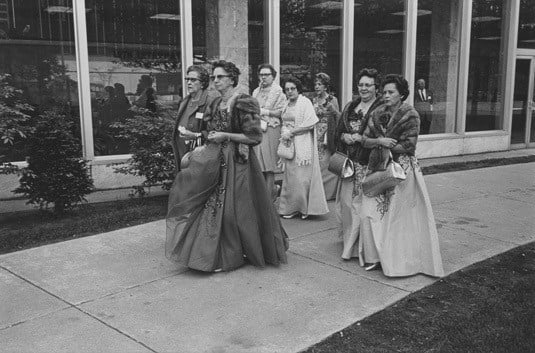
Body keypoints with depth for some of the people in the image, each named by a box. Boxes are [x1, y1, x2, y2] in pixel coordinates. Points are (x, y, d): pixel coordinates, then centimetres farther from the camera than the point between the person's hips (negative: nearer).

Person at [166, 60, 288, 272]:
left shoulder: (243, 104, -11)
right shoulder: (215, 105, 12)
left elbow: (254, 137, -14)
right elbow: (208, 131, 24)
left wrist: (225, 136, -16)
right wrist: (210, 137, 1)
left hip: (237, 161, -7)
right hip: (215, 159, 7)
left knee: (231, 206, -2)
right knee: (214, 204, 7)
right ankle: (215, 253, 17)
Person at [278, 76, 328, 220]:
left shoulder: (305, 102, -6)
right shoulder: (287, 104, 15)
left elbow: (310, 123, -15)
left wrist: (291, 132, -14)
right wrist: (284, 132, -1)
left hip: (303, 144, -6)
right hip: (289, 144, 7)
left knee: (302, 176, -4)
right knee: (290, 176, 6)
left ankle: (306, 208, 8)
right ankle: (292, 208, 14)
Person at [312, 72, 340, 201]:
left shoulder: (332, 100, -2)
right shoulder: (313, 100, 10)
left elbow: (339, 118, 0)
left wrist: (334, 110, -11)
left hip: (329, 135, -4)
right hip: (316, 135, 4)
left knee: (327, 163, -4)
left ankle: (330, 191, 8)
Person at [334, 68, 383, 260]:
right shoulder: (350, 107, 15)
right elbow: (338, 132, 18)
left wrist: (361, 138, -16)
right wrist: (345, 137, -4)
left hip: (369, 164, -6)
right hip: (349, 163, 6)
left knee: (362, 204, -6)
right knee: (346, 202, 10)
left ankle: (359, 246, 4)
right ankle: (348, 240, 27)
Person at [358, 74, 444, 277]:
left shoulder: (410, 116, -7)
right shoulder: (377, 114, 8)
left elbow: (408, 146, -14)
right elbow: (365, 140, 5)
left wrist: (382, 144, -9)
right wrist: (379, 141, -15)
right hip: (378, 169, 5)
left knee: (399, 216, 0)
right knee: (372, 213, 1)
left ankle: (400, 259, 12)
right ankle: (376, 255, 13)